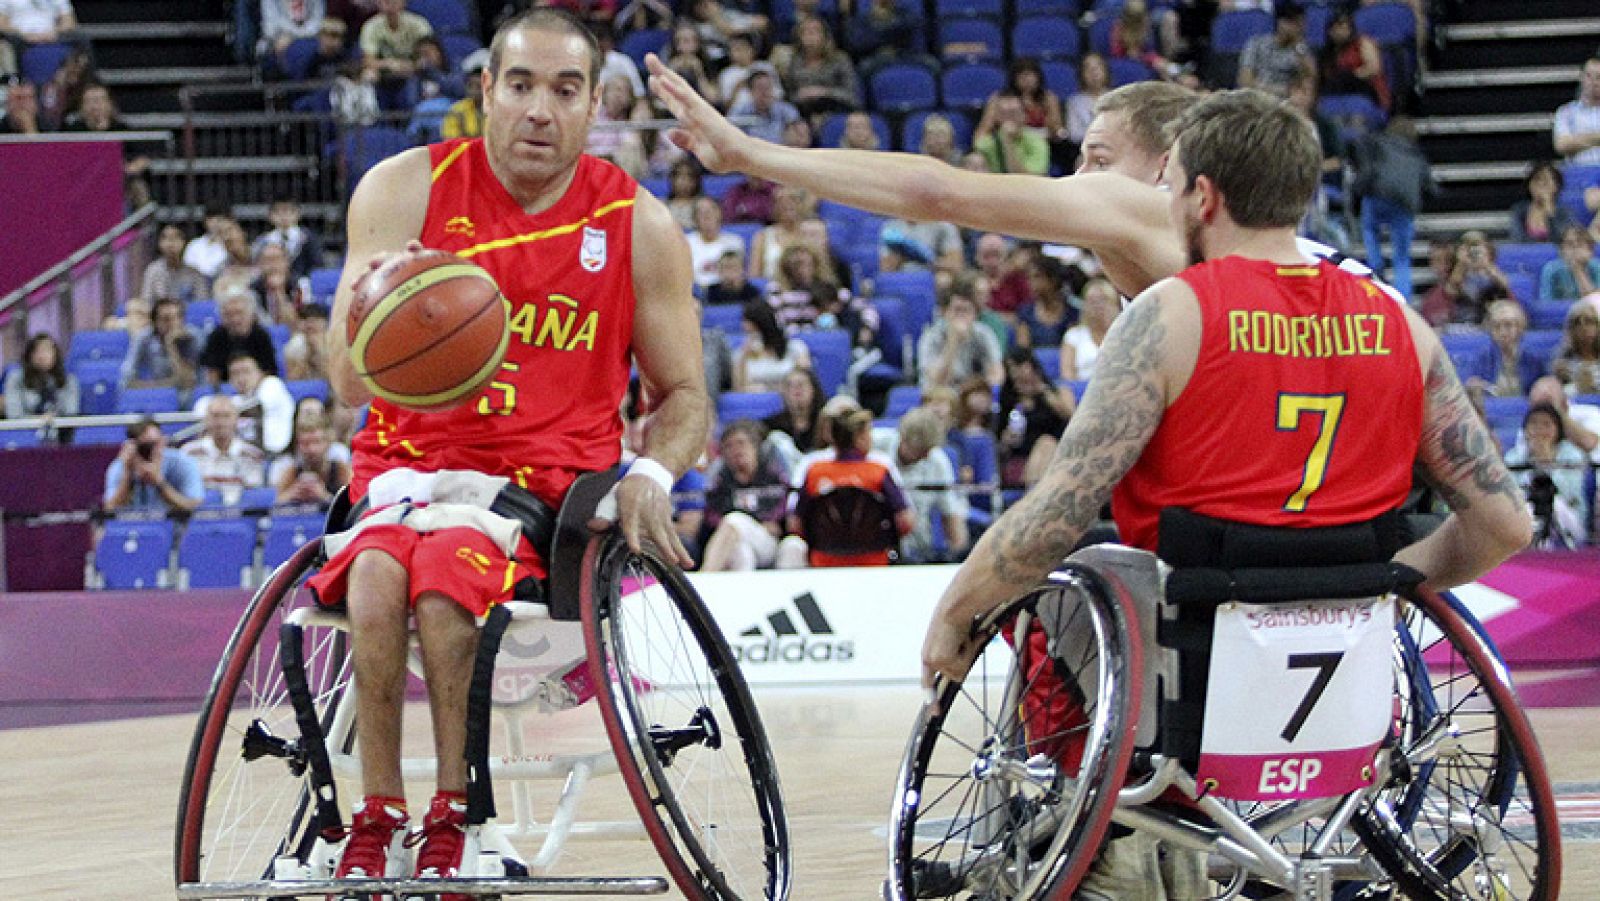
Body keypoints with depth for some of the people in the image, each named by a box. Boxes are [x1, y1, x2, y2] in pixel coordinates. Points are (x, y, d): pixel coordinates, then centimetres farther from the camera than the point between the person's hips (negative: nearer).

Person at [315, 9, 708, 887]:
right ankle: (375, 822, -19)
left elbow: (683, 396, 9)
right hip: (410, 461, 1)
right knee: (376, 572, -33)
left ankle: (453, 819, -19)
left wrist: (651, 474, -13)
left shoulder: (639, 227, 1)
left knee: (445, 571, -33)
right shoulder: (404, 190, -2)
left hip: (551, 481, -1)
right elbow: (351, 385, -7)